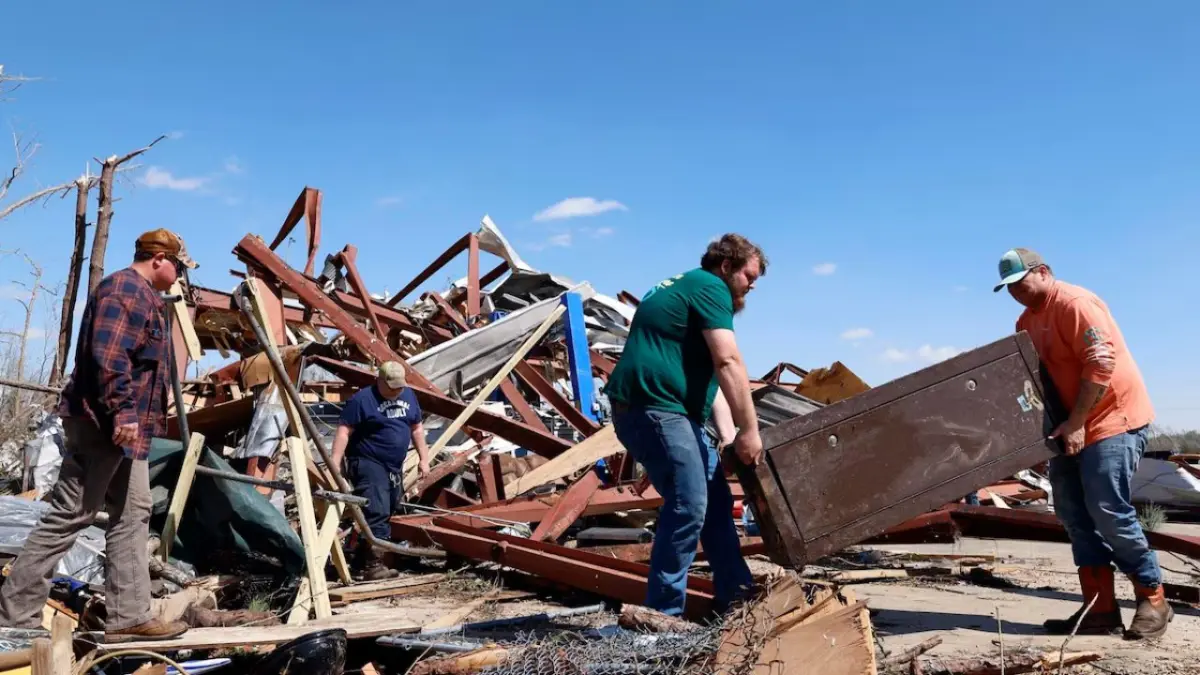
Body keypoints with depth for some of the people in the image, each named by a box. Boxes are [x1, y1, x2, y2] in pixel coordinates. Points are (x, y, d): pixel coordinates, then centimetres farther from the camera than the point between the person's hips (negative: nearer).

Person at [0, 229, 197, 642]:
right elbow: (107, 355, -24)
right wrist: (122, 411, -26)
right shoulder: (125, 288, -13)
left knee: (132, 516, 9)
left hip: (125, 426, 11)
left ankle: (128, 616, 12)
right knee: (67, 517, -5)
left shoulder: (143, 296, 20)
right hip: (103, 423, -11)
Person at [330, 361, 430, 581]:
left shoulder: (408, 396, 9)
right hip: (368, 464, -8)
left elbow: (417, 428, 18)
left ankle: (362, 559, 26)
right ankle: (373, 565, -13)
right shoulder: (362, 399, -12)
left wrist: (423, 458, 14)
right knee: (377, 514, -15)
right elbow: (344, 431, -16)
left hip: (395, 466, 8)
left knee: (385, 515, 13)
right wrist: (335, 463, -24)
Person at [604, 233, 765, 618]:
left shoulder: (690, 289, 26)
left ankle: (735, 593, 24)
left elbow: (708, 373, 23)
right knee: (688, 504, -14)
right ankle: (662, 613, -7)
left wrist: (727, 434, 15)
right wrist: (749, 429, -15)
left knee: (716, 499, 15)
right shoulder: (710, 287, -6)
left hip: (671, 408, 11)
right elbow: (728, 363, -17)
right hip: (651, 406, -11)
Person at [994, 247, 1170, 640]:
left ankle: (1153, 601, 7)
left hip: (1114, 416, -9)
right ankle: (1101, 609, 10)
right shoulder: (1027, 321, 12)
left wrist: (1075, 423, -24)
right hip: (1073, 425, 10)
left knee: (1108, 511, -11)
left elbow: (1101, 363, -23)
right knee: (1074, 513, 6)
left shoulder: (1074, 303, -15)